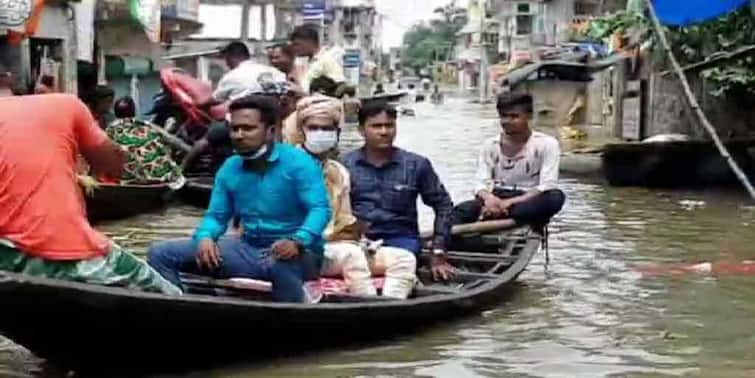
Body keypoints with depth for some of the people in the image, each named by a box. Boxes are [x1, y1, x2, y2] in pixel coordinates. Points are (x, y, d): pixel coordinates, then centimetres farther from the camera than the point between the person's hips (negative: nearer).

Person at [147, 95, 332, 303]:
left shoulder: (298, 162, -11)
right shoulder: (229, 169, 8)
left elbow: (320, 209, -18)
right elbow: (216, 215, 12)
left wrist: (297, 242, -38)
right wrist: (205, 237, -13)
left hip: (297, 254, -6)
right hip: (249, 249, 6)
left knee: (279, 263, -47)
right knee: (161, 253, -3)